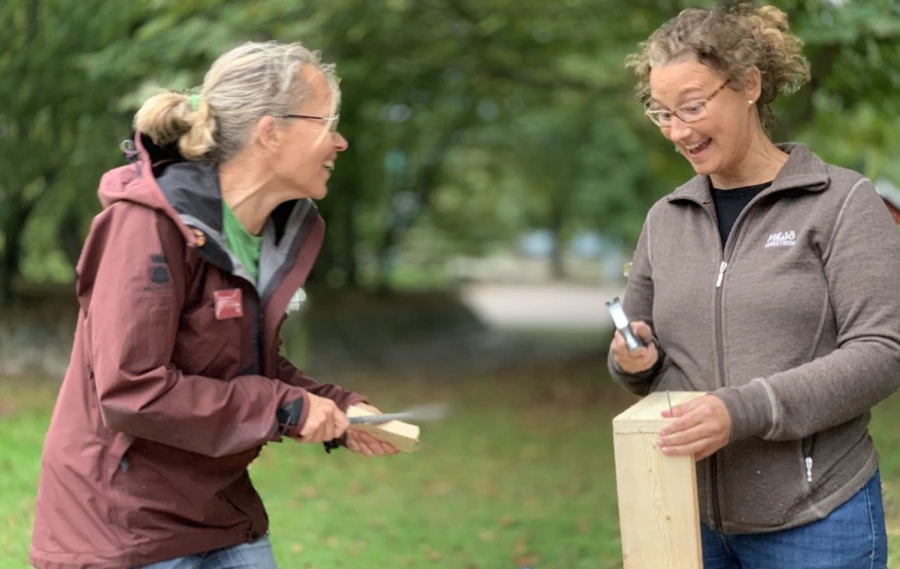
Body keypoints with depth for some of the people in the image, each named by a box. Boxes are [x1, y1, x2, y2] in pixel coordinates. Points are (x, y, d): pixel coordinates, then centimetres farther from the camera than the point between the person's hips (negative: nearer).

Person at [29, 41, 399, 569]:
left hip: (222, 511, 8)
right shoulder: (150, 224, -20)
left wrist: (337, 409, -2)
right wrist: (284, 408, -21)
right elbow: (129, 390, -26)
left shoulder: (280, 230, 4)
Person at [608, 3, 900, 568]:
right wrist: (635, 360, -6)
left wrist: (744, 410, -23)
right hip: (690, 516, 4)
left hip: (814, 521, -4)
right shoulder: (665, 220, 9)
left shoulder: (842, 202, -4)